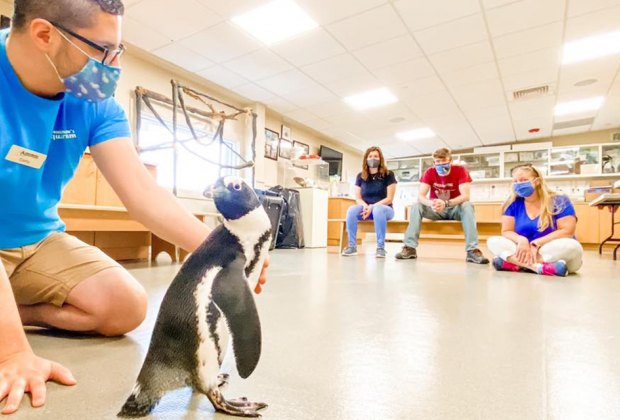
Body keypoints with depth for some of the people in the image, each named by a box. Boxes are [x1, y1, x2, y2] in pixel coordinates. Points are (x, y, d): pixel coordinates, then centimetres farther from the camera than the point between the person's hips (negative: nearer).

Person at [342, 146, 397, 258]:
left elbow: (389, 198, -9)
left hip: (384, 208, -3)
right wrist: (365, 206, -16)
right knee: (351, 210, -29)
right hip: (366, 208, 3)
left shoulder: (388, 174, -3)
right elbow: (358, 198, 7)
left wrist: (372, 207, -21)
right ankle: (352, 246, -23)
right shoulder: (360, 176, 7)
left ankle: (380, 247, -32)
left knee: (378, 210, -40)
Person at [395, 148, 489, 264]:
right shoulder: (429, 172, -10)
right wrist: (431, 204, -44)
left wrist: (446, 203, -44)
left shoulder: (460, 170, -15)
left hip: (454, 208, -1)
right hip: (436, 209, 1)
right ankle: (410, 248, -28)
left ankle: (472, 250, -37)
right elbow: (420, 196, -21)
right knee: (416, 206, -25)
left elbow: (465, 196, -26)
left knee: (468, 206, -33)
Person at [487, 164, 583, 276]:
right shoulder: (513, 204, 1)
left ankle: (516, 264, -31)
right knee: (493, 241, -21)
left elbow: (567, 231, -14)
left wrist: (535, 244, -23)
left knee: (572, 246, -35)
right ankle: (545, 268, -35)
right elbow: (506, 231, -3)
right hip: (524, 251, 2)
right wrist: (522, 240, -26)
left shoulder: (559, 202, -6)